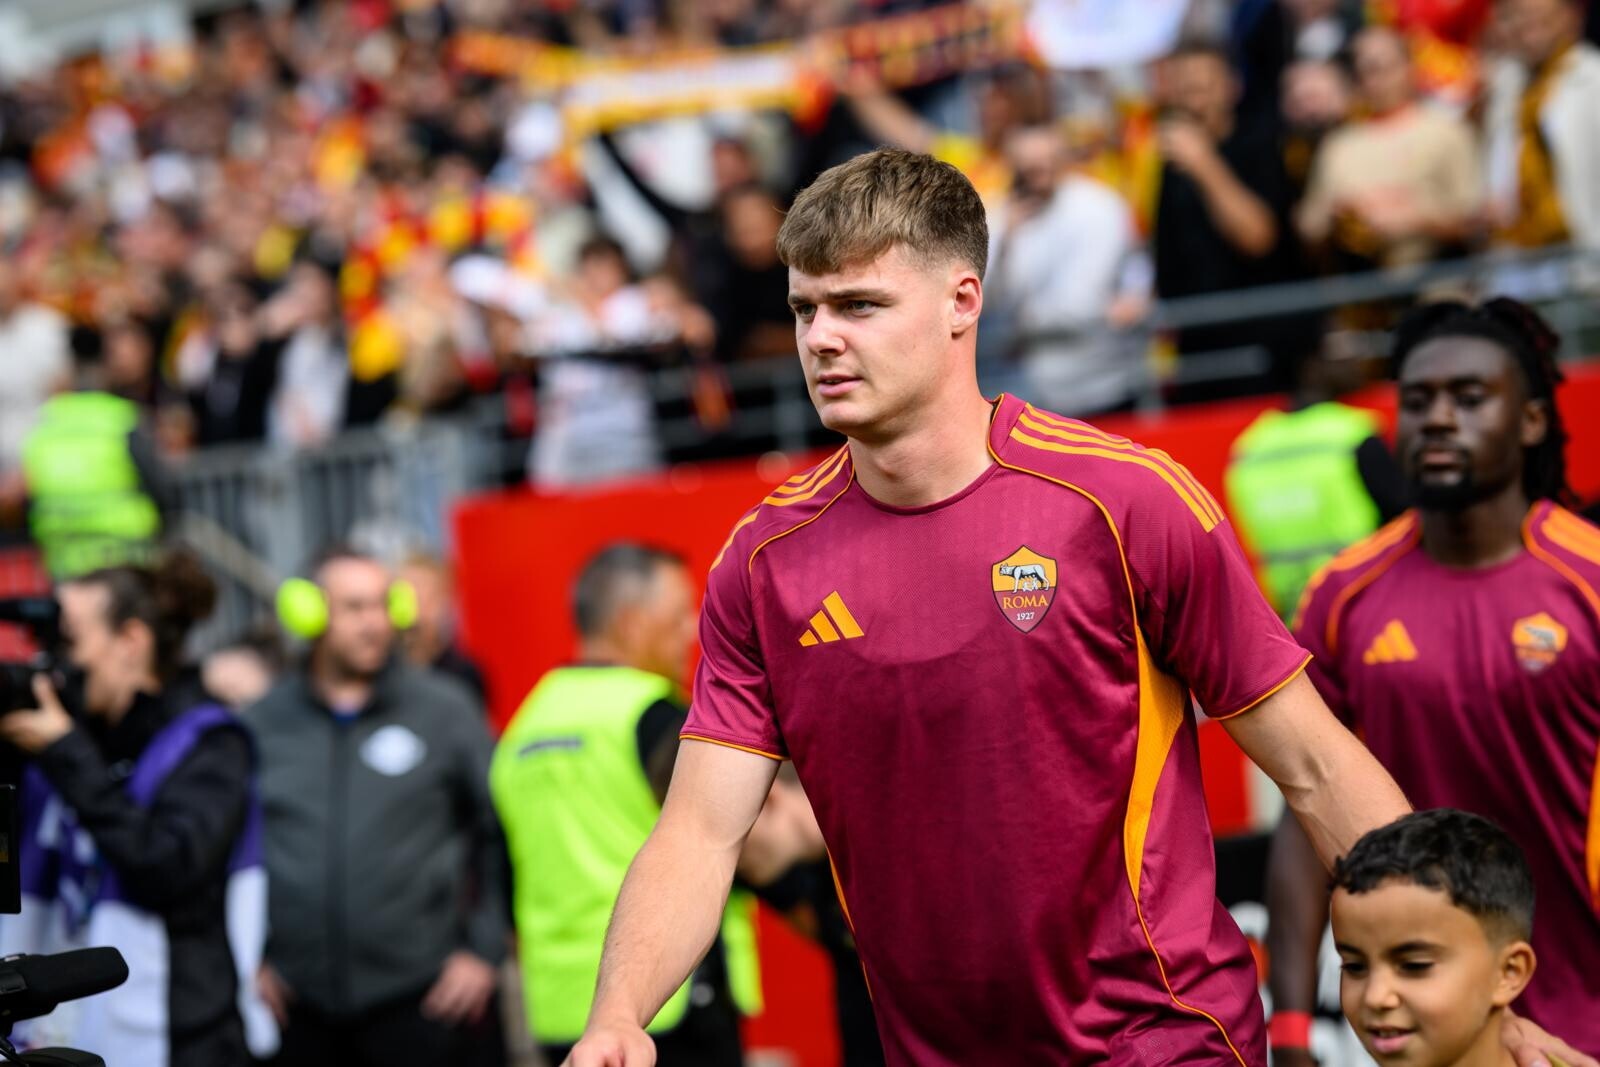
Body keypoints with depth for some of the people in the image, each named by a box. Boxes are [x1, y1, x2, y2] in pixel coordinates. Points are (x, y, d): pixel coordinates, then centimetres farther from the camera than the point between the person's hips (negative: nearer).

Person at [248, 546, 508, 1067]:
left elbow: (501, 831, 4)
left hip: (415, 1001, -2)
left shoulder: (445, 709, 1)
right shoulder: (262, 723, 6)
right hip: (298, 1002, 2)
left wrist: (484, 949, -1)